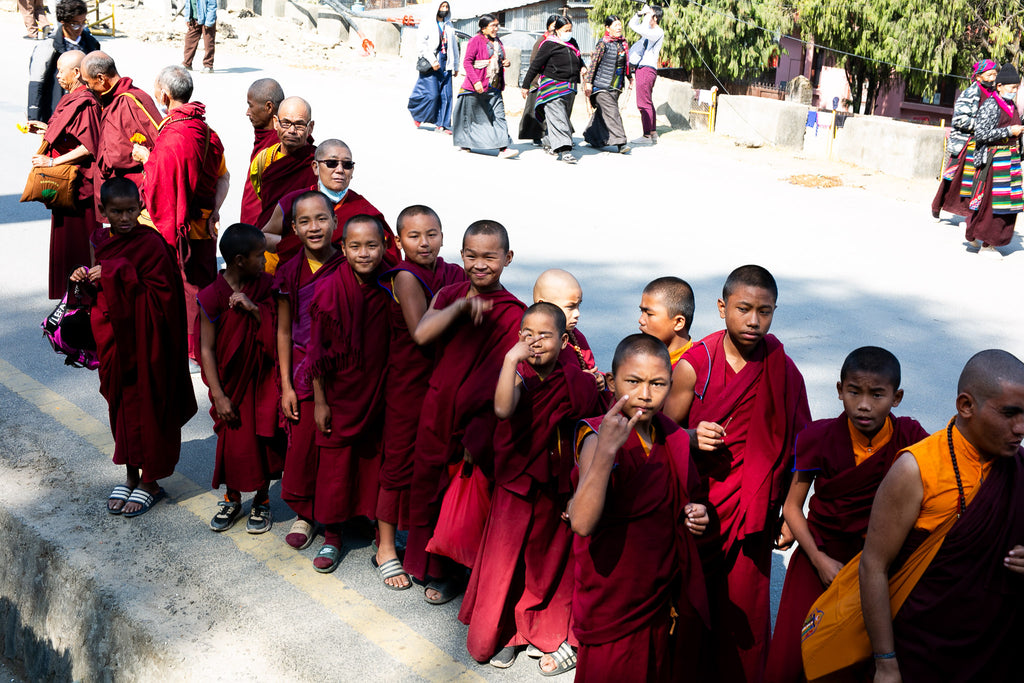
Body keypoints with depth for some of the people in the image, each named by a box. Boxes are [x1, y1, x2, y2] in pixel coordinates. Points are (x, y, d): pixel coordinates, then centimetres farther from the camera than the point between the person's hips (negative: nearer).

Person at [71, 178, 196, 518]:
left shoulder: (151, 244, -14)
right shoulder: (100, 242, 7)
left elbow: (161, 296, -20)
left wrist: (117, 275, -23)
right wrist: (85, 278, -4)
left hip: (144, 345, -7)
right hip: (113, 340, 7)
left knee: (147, 409, 3)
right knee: (121, 407, 15)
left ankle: (149, 483, 17)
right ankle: (131, 476, 30)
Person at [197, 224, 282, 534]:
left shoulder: (266, 286, -2)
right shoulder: (211, 296, -12)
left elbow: (278, 334, -4)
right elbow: (207, 349, -9)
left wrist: (254, 308, -21)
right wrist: (218, 395, -12)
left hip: (263, 380, 2)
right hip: (232, 382, -2)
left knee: (263, 440, 6)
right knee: (233, 441, 8)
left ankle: (262, 500, 25)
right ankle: (232, 500, 30)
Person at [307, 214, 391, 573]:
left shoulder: (386, 289, -3)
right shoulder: (330, 290, -15)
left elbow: (392, 344, 7)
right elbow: (317, 350, -10)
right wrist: (319, 400, -8)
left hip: (376, 392, 3)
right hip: (339, 394, -3)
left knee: (374, 459, 12)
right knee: (335, 463, 6)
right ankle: (332, 536, 21)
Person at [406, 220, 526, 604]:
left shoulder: (513, 314, -11)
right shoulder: (448, 296, 4)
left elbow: (503, 383, -14)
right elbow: (421, 334, -14)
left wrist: (479, 437, -18)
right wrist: (461, 306, -24)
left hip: (475, 420, -4)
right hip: (435, 410, 5)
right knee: (424, 488, 17)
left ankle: (449, 572, 29)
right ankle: (421, 561, 39)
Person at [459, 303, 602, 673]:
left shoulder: (577, 381, -8)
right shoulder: (518, 374, -14)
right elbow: (503, 409, -36)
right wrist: (512, 358, -38)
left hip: (557, 489, 1)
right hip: (515, 486, -1)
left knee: (552, 562, 15)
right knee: (504, 561, 8)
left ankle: (556, 636, 32)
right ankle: (503, 633, 28)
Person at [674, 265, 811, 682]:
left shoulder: (783, 372, -3)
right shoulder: (694, 365, -8)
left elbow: (795, 448, 4)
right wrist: (692, 437, -21)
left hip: (752, 515, 1)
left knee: (743, 610, 9)